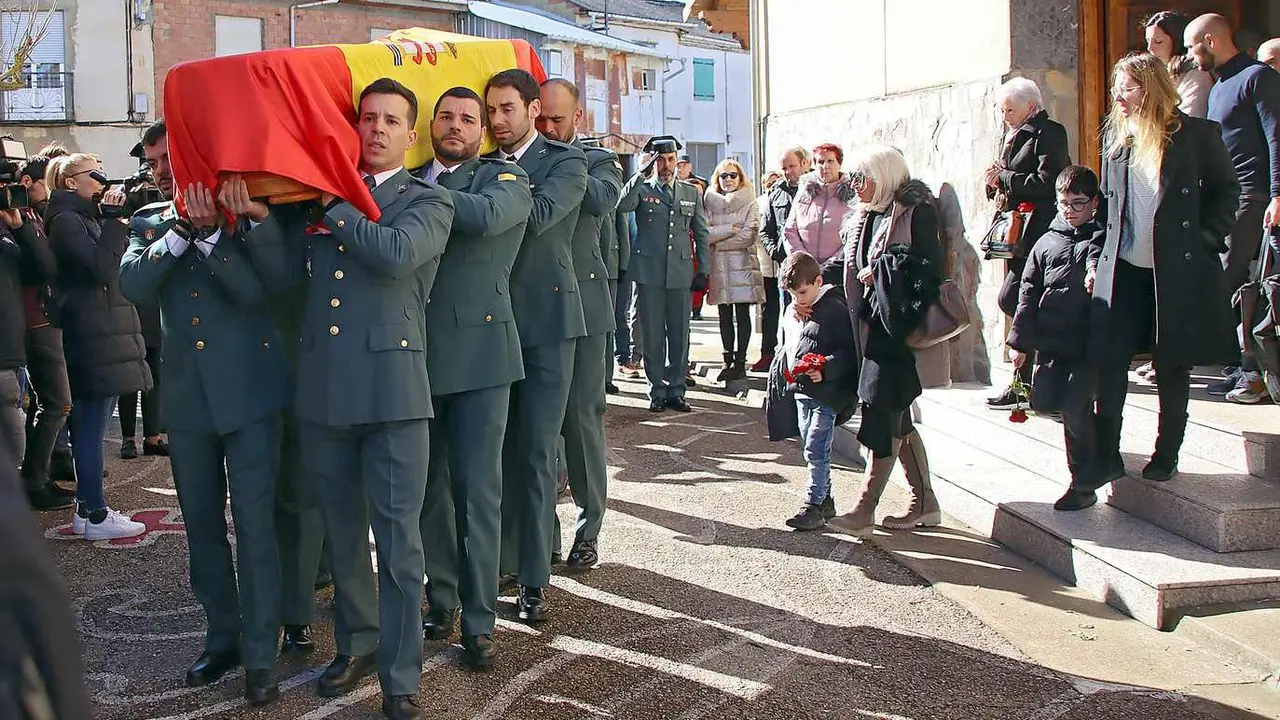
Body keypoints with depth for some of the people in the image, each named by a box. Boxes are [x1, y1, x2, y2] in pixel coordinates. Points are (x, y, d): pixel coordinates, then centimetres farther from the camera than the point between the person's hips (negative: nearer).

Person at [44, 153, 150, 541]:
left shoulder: (87, 218, 22)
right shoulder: (67, 221, -8)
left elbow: (113, 265, 20)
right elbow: (101, 267, -20)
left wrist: (117, 223, 11)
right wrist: (114, 221, -16)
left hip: (103, 337, 10)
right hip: (91, 338, -10)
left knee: (89, 427, 11)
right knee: (92, 426, -8)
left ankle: (87, 508, 17)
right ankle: (95, 516, -5)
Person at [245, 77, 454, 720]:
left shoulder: (427, 202, 4)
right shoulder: (316, 195, 15)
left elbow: (396, 252, -17)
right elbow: (282, 273, 4)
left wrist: (332, 205, -6)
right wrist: (259, 213, -11)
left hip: (391, 391, -4)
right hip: (323, 391, 4)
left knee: (397, 541, -2)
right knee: (341, 532, 17)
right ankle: (357, 644, 34)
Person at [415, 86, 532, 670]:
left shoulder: (504, 178, 3)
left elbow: (485, 216, -19)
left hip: (477, 352, -4)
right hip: (415, 354, 4)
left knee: (477, 489, -2)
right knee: (428, 486, 10)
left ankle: (479, 621, 6)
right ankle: (440, 603, 23)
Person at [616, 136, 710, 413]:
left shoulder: (692, 192, 12)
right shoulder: (642, 188, 5)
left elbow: (701, 233, 15)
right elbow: (622, 205, -18)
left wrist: (703, 271, 8)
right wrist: (642, 174, -17)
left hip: (681, 273, 2)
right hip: (648, 272, -2)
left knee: (679, 336, 5)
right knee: (652, 336, 2)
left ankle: (676, 391, 14)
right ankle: (657, 392, 11)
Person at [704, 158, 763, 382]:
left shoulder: (749, 204, 3)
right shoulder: (711, 203, 11)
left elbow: (748, 236, -8)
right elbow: (705, 234, -1)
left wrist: (717, 241, -5)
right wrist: (729, 229, -10)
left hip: (742, 264, -3)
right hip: (719, 266, 3)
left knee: (742, 315, -2)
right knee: (724, 316, 5)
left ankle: (740, 362, 1)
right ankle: (728, 361, 11)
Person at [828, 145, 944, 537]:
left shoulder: (916, 212, -8)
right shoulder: (867, 217, 16)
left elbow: (928, 267, -16)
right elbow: (851, 266, 20)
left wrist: (879, 270, -15)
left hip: (898, 328, -9)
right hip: (872, 326, 9)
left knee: (882, 415, -8)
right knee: (896, 417, 10)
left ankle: (865, 510, -4)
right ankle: (924, 503, 19)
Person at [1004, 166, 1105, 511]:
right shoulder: (1047, 243, 12)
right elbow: (1029, 292, 11)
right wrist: (1020, 340, 9)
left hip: (1089, 343, -4)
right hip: (1050, 341, 4)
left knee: (1075, 410, -9)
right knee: (1042, 402, -1)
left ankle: (1084, 485, 5)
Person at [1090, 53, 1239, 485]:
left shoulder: (1195, 134, -4)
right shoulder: (1115, 137, 9)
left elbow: (1225, 190, 3)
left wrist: (1206, 240, -7)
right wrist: (1096, 257, 9)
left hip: (1176, 271, -3)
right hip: (1122, 270, 3)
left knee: (1172, 366, 6)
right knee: (1109, 361, -3)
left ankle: (1167, 454, 20)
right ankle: (1106, 456, 5)